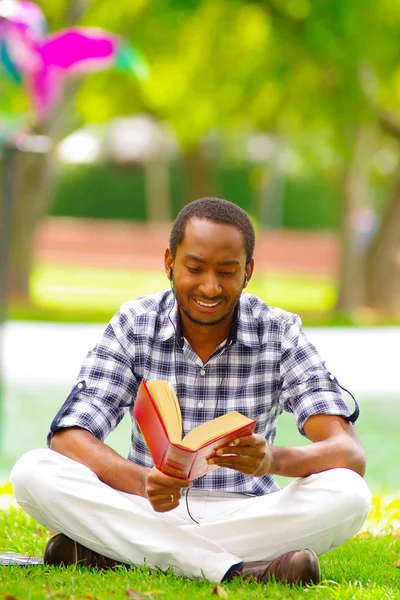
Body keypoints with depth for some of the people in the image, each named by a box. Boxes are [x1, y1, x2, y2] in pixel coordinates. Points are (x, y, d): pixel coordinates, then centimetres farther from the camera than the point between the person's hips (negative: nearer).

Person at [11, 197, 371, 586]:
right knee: (32, 472, -25)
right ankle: (237, 570, -37)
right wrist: (141, 481, -35)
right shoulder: (134, 326, -2)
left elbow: (349, 454, -13)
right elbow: (68, 438, -13)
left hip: (245, 520, 0)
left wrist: (273, 459, -36)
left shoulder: (280, 334, -3)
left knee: (348, 495, -29)